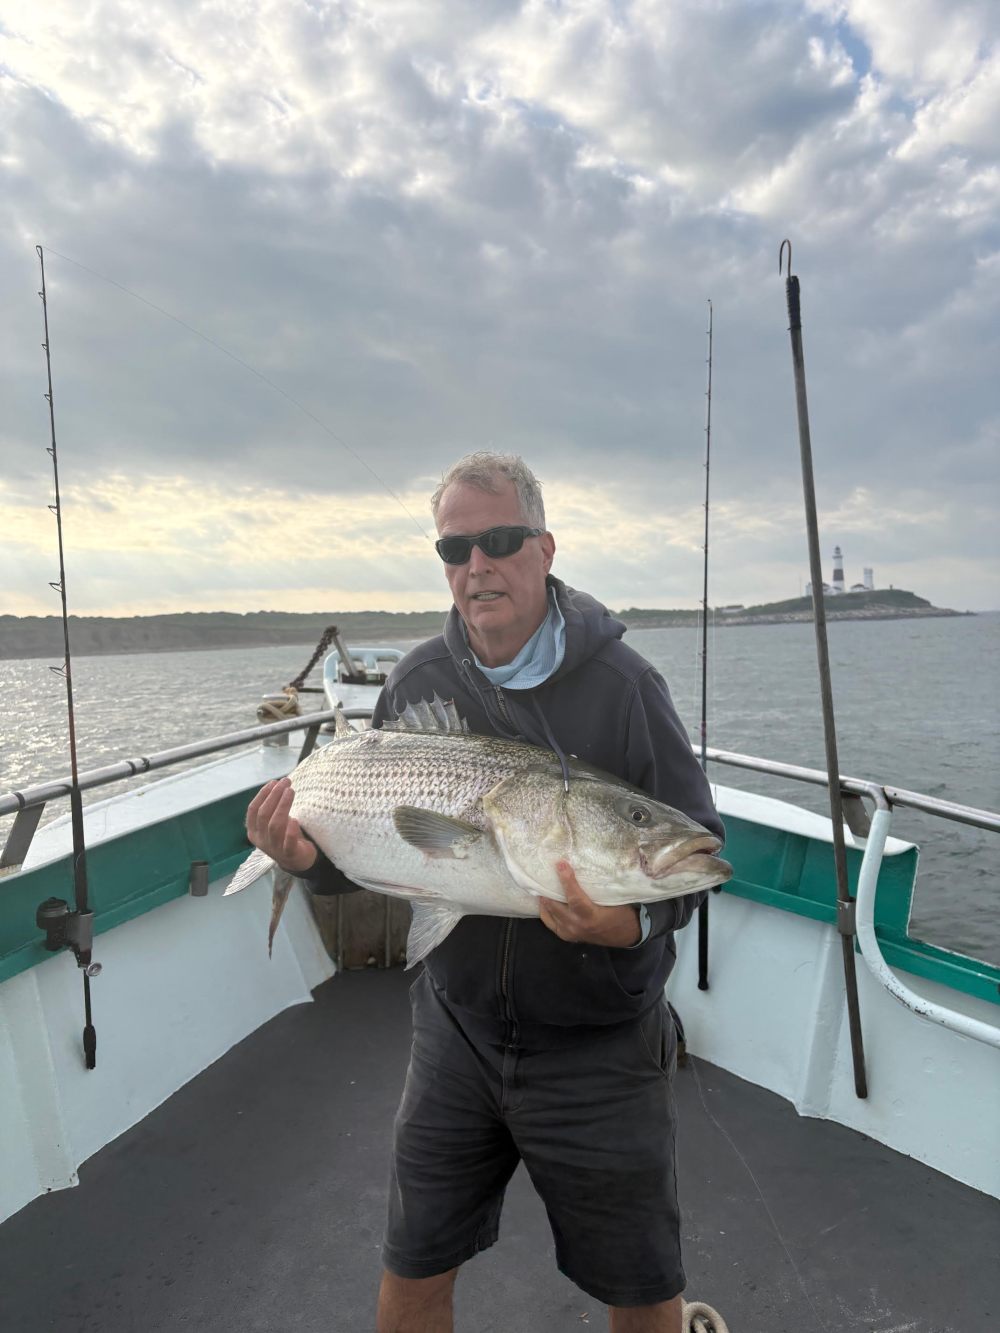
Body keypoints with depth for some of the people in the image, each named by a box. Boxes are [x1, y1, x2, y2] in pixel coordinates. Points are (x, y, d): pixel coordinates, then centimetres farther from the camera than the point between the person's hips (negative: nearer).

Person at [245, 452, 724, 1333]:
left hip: (599, 1052, -2)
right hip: (456, 1036, 3)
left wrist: (636, 922, -29)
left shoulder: (620, 683, -14)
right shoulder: (417, 684, -3)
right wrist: (314, 859, -16)